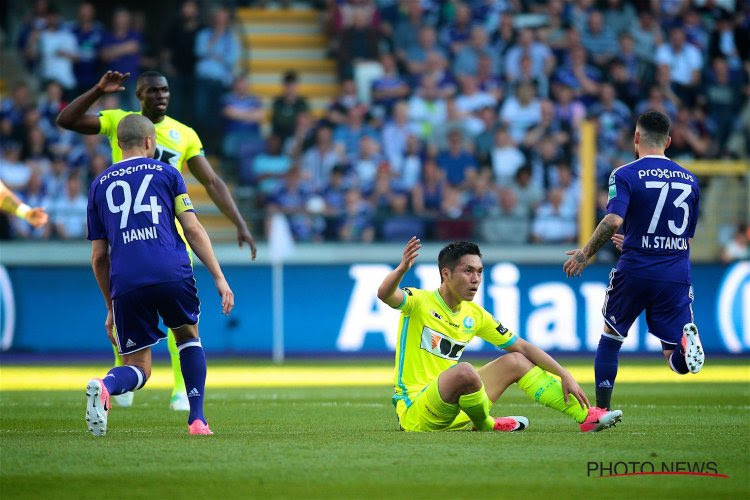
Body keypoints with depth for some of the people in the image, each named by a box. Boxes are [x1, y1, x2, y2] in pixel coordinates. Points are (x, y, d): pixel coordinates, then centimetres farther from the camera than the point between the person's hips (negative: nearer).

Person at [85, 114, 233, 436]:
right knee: (189, 337, 26)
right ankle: (197, 419, 14)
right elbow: (193, 230, 5)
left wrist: (111, 309, 27)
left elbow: (98, 256, 20)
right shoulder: (166, 173, 14)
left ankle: (104, 386, -27)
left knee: (138, 368, 8)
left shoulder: (99, 185, 20)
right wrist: (219, 277, 6)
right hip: (173, 274, -1)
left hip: (125, 284, 1)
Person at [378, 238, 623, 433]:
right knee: (465, 371, -35)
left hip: (454, 410, 8)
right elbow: (385, 295, -33)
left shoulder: (474, 314, 9)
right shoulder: (420, 302, -11)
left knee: (514, 361, 8)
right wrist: (402, 269, -55)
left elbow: (522, 347, 14)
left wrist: (565, 376, 6)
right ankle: (485, 424, -6)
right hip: (415, 411, -8)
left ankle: (585, 416, 7)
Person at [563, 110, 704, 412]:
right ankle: (685, 339, -32)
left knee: (610, 337, 21)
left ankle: (601, 410, 18)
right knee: (677, 361, 3)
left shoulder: (625, 175, -4)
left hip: (635, 272, -2)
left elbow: (613, 220, -21)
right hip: (677, 274, 3)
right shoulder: (689, 180, 12)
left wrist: (585, 254, -7)